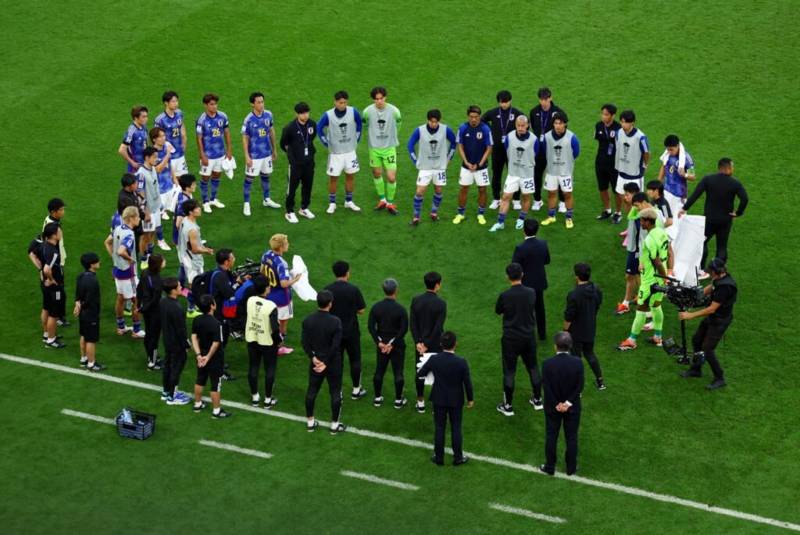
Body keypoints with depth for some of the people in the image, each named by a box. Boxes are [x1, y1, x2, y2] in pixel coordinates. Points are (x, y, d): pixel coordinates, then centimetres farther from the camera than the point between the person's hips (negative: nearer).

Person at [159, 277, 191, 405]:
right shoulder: (176, 308, -31)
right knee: (176, 368, 5)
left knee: (167, 365, 20)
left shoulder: (162, 302, -4)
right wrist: (186, 344, -12)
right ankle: (172, 397, 15)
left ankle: (166, 392, 35)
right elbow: (181, 329, -24)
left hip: (167, 341, 9)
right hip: (177, 344, -9)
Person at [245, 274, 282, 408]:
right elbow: (275, 329, -24)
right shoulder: (271, 306, -25)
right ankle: (268, 400, 19)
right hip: (267, 342, -4)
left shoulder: (250, 301, -12)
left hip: (251, 340, 5)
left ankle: (254, 397, 27)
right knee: (269, 370, 11)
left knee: (253, 367, 16)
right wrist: (278, 340, -6)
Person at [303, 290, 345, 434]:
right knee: (335, 393, 10)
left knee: (312, 391, 17)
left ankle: (310, 422, 26)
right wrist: (326, 363, -14)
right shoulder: (335, 322, -20)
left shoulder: (308, 321, -8)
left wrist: (313, 357, -6)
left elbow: (305, 342, -9)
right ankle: (334, 424, 18)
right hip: (333, 363, -3)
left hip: (315, 361, 3)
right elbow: (336, 345, -20)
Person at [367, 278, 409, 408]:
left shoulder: (376, 307, -7)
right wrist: (392, 344, -12)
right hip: (397, 346, -3)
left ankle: (377, 398, 23)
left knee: (379, 371, 15)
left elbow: (371, 326, -8)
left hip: (381, 344, 3)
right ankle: (398, 400, 16)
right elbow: (404, 329, -18)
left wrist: (379, 342, -6)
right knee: (398, 372, 8)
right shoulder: (400, 309, -17)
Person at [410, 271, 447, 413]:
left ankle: (420, 402, 24)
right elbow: (438, 327, -20)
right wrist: (428, 345, -13)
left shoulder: (416, 300, -7)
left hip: (420, 343, 3)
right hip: (436, 344, -3)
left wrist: (418, 342, -6)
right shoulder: (441, 303, -19)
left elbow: (412, 323, -7)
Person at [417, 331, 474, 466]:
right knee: (456, 428, 12)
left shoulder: (434, 359, -16)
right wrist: (470, 399, 4)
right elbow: (467, 382, -12)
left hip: (439, 399, 1)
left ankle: (439, 457, 20)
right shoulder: (461, 362, -21)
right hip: (456, 400, -1)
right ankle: (458, 457, 20)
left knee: (439, 428, 12)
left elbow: (420, 375, -3)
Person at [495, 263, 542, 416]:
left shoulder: (504, 296, -19)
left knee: (509, 372, 7)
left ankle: (508, 406, 13)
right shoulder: (531, 293, -9)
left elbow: (498, 311, -1)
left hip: (511, 339, -3)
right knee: (533, 367, 19)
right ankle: (537, 400, 31)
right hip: (529, 337, 3)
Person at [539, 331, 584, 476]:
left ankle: (550, 467, 24)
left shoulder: (547, 364, -19)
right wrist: (568, 403, -7)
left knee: (551, 437, 14)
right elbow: (579, 386, -13)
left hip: (553, 407, 0)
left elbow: (547, 387, -15)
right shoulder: (577, 362, -17)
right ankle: (571, 468, 23)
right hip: (572, 407, 0)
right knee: (571, 437, 14)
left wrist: (556, 404, -5)